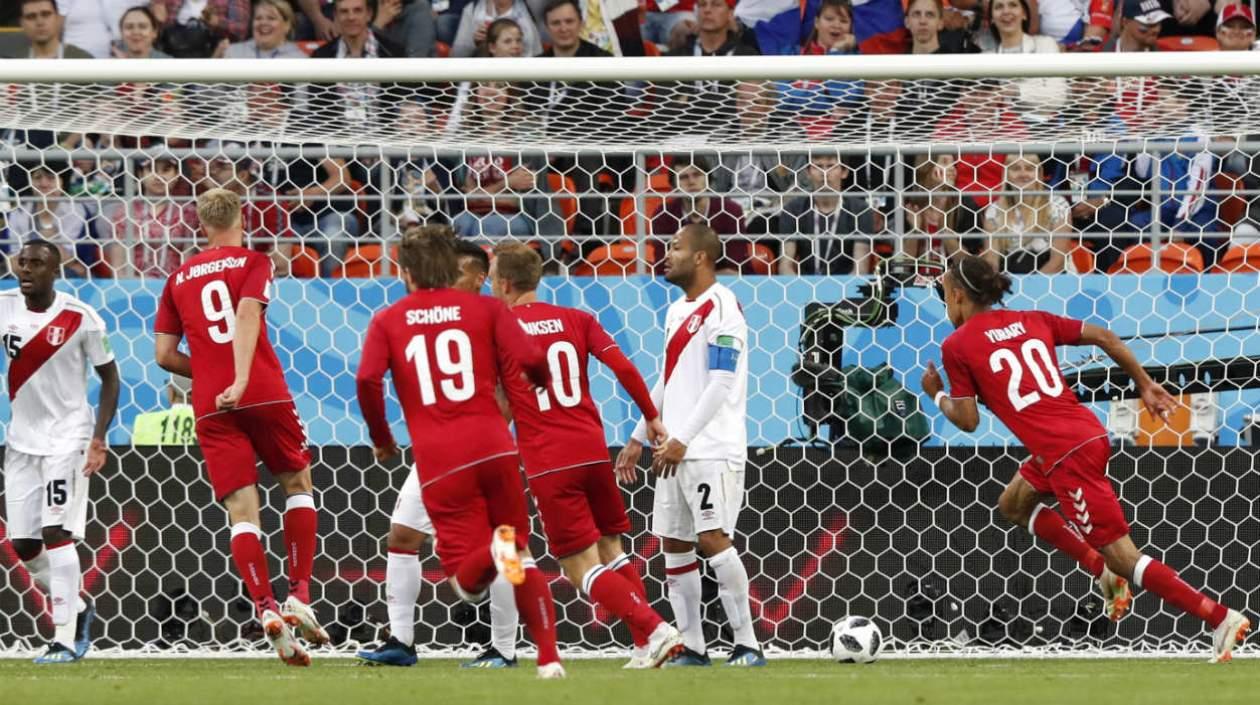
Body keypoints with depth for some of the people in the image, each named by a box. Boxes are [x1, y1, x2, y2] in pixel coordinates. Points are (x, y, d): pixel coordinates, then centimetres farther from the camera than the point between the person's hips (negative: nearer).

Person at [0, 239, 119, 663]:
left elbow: (109, 377, -3)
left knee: (56, 531, -16)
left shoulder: (80, 319, -11)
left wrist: (99, 438, -11)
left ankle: (64, 639, -13)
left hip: (67, 437, -5)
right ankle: (76, 608, 28)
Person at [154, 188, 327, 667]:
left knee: (241, 509, 0)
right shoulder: (252, 263, 5)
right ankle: (299, 596, 5)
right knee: (297, 484, 16)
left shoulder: (180, 279, 14)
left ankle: (266, 609, -17)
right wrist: (240, 380, -24)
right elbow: (247, 314, -14)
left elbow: (165, 355, 11)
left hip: (211, 407, 2)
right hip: (265, 394, -2)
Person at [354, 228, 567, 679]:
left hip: (438, 460, -1)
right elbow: (530, 359, -4)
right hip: (493, 446, 1)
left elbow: (367, 380, -6)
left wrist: (381, 438, 10)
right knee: (524, 556, 17)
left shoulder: (388, 321, 9)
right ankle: (549, 658, 3)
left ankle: (493, 552, -31)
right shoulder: (485, 308, 9)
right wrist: (545, 388, 18)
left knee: (466, 582, 4)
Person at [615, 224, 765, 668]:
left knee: (713, 537, -15)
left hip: (713, 448, -9)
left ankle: (747, 645, -12)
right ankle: (691, 648, 11)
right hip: (676, 449, 9)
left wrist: (682, 440, -20)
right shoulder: (678, 311, 17)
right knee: (673, 543, 6)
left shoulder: (721, 308, -10)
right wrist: (639, 438, 23)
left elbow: (721, 383, -16)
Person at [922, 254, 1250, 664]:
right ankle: (1105, 573, 20)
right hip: (1089, 431, 8)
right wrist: (1146, 386, 19)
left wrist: (938, 396, 17)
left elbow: (968, 420, -2)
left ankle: (1222, 619, -11)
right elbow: (1104, 337, 12)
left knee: (1125, 558, -3)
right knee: (1013, 505, 29)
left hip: (1065, 454, -8)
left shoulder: (957, 346, -2)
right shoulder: (1030, 321, 16)